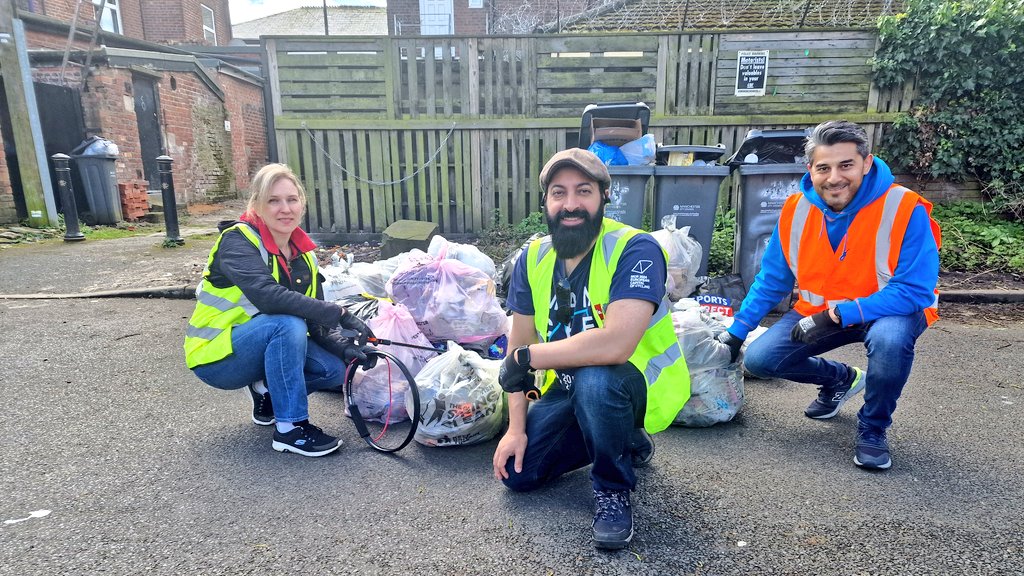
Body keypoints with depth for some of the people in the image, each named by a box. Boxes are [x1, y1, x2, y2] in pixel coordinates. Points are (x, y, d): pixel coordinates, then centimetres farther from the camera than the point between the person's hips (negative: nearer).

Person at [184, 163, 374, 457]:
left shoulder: (303, 253, 2)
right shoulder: (238, 240, -19)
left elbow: (315, 322, -2)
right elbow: (268, 296, -38)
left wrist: (344, 347, -22)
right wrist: (340, 314, -38)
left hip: (266, 347, 7)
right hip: (218, 357, -6)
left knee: (335, 368, -14)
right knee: (288, 325, -33)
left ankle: (266, 392, 12)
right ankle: (290, 429, -22)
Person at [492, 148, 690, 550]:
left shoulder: (635, 250, -25)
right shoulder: (533, 258, -5)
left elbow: (616, 344, -40)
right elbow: (519, 343, 0)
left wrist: (526, 359, -29)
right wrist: (516, 426, -6)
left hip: (635, 385, -6)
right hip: (568, 388, 7)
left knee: (594, 379, -38)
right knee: (516, 472, 2)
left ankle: (613, 490, -9)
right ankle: (626, 443, 22)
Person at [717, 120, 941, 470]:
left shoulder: (905, 209, -25)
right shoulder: (797, 210, -12)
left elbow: (914, 291, -26)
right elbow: (770, 281, -1)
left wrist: (838, 315, -33)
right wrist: (736, 332, -4)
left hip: (889, 310, -4)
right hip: (820, 312, 4)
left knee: (889, 337, -38)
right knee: (759, 359, -11)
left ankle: (873, 429, -8)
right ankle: (840, 379, 21)